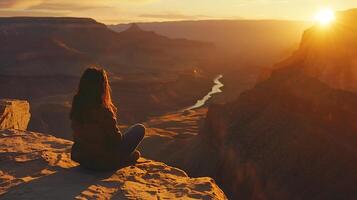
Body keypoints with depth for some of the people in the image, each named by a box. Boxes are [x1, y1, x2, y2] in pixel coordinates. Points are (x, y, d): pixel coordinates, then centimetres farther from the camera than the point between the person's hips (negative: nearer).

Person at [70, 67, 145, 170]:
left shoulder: (77, 107, -8)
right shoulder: (104, 112, -29)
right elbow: (116, 139, -15)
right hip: (103, 162, -7)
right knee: (140, 129, 5)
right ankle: (127, 157, 22)